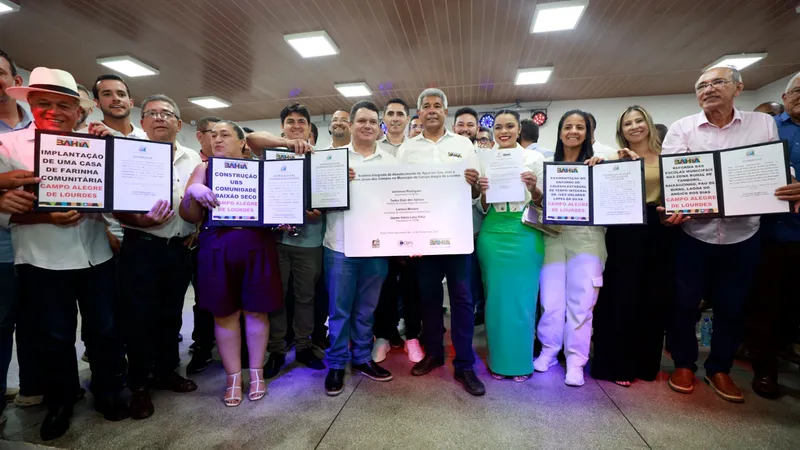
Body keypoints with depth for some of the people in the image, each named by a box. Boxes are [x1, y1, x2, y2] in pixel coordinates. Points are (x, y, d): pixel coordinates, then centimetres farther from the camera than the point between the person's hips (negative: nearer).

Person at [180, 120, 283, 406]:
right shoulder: (204, 169, 9)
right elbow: (190, 216, 3)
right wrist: (192, 191, -17)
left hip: (257, 246, 0)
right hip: (217, 249, 1)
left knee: (256, 310, 6)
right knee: (224, 313, 7)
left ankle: (257, 372, 24)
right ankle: (233, 376, 23)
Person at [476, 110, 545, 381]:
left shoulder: (535, 158, 3)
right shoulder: (485, 161, 8)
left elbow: (543, 203, 3)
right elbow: (482, 209, 9)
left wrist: (534, 189, -17)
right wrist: (482, 192, -12)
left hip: (525, 234, -1)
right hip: (493, 235, 2)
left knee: (522, 298, 4)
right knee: (495, 297, 7)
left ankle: (521, 362, 22)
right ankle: (499, 360, 23)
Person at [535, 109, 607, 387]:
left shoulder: (599, 162, 6)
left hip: (586, 238, -1)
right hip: (553, 238, 1)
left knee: (581, 301, 1)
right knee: (551, 300, 3)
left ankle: (575, 360, 15)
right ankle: (548, 352, 22)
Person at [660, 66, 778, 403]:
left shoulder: (764, 124, 7)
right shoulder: (682, 128, 0)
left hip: (742, 236, 2)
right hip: (693, 233, -2)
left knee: (731, 308, 13)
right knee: (684, 304, 9)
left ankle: (719, 369, 33)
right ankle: (684, 364, 29)